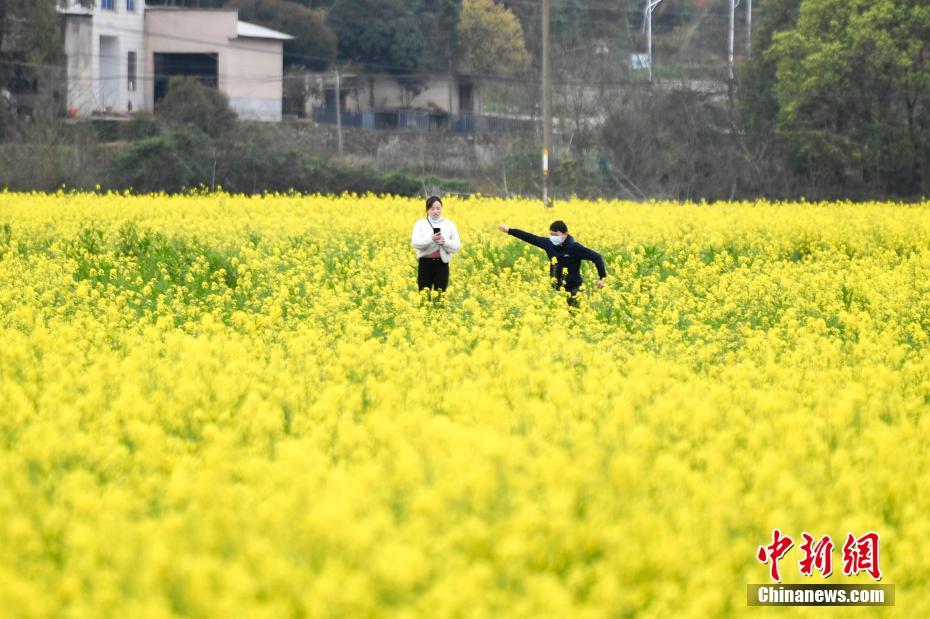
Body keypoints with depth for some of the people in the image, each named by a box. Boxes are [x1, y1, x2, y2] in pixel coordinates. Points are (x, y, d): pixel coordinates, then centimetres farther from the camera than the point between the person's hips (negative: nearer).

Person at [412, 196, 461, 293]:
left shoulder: (449, 224, 6)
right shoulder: (420, 224, 3)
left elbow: (457, 247, 2)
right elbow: (416, 243, -11)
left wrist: (445, 242, -18)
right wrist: (431, 239, -25)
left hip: (442, 264, 1)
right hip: (425, 263, -1)